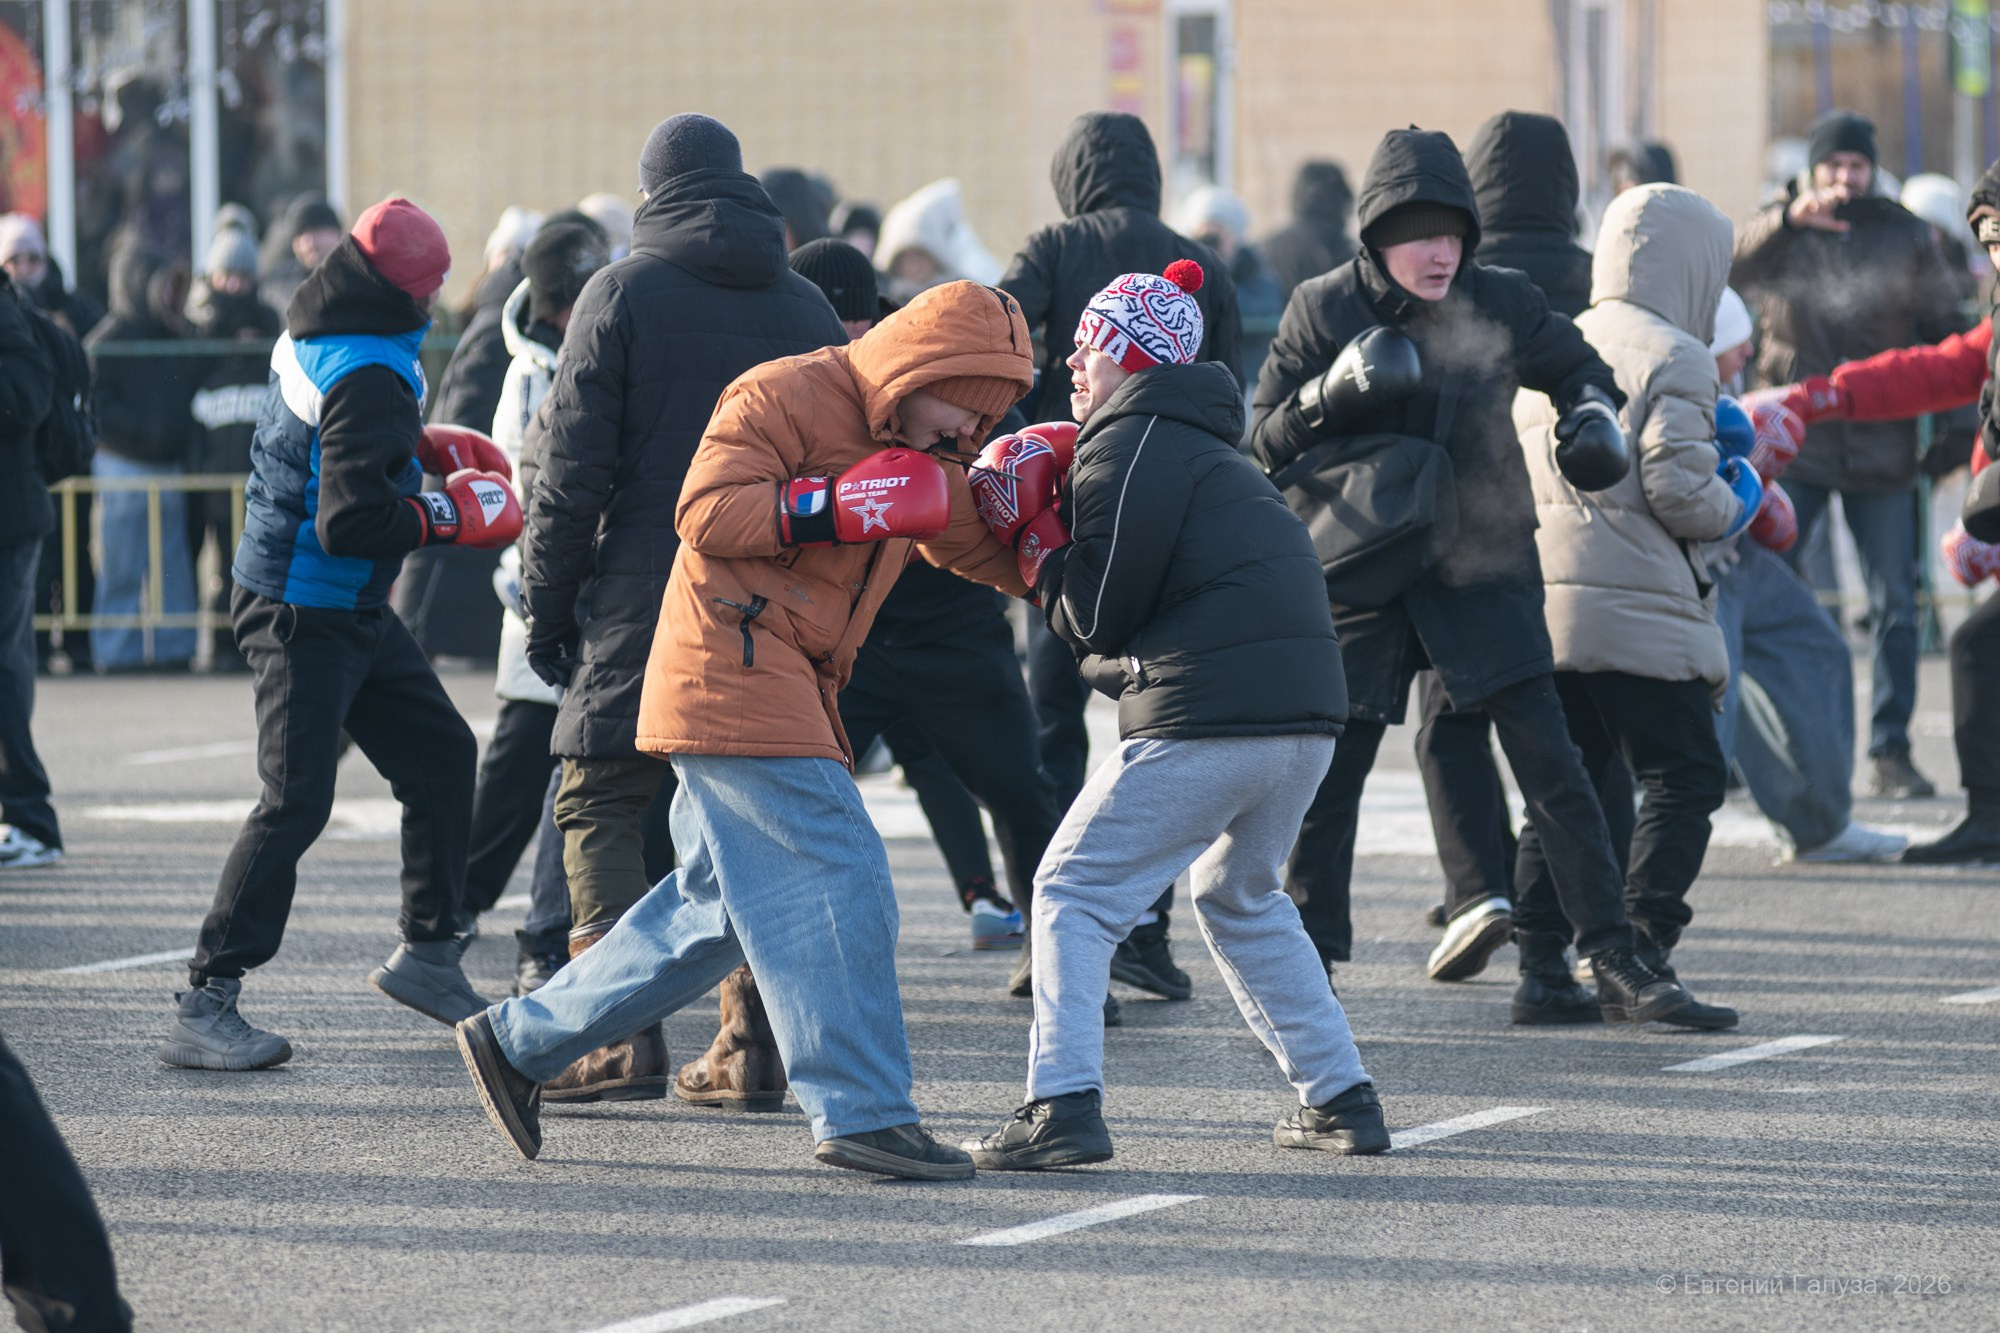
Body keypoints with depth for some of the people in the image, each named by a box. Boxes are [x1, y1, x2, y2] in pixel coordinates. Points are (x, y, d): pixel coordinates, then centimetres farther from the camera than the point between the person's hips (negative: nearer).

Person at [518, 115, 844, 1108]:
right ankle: (755, 1040, 5)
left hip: (644, 602, -4)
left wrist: (547, 606, -1)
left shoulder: (622, 292, -2)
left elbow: (574, 467, -5)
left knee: (600, 806, -1)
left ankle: (625, 1029, -14)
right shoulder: (806, 307, 11)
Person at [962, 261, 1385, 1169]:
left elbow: (1094, 618, -8)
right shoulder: (1201, 444, 24)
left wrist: (1036, 536, 5)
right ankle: (1339, 1101, 24)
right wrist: (1042, 530, 15)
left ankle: (1064, 1106, -15)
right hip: (1305, 718, 9)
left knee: (1074, 892, -2)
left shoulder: (1129, 448, -6)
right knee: (1242, 899, 27)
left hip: (1203, 722, -9)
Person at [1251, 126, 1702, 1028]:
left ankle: (1615, 966, -4)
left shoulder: (1500, 303, -2)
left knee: (1550, 768, -6)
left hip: (1482, 567, 0)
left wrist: (1593, 413, -6)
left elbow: (1574, 366, 16)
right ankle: (1306, 963, 17)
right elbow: (1262, 441, -1)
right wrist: (1331, 394, -20)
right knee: (1327, 776, 2)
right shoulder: (1322, 311, -4)